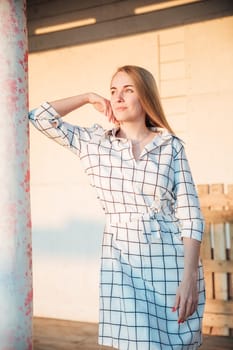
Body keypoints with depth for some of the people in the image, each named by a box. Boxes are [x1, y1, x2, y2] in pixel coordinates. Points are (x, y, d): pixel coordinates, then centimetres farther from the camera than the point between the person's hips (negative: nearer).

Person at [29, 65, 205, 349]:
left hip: (171, 259, 0)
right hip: (121, 258, 0)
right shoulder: (94, 142, 5)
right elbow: (41, 117, 0)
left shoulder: (172, 146, 1)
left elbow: (190, 214, -3)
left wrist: (190, 277, -11)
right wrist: (89, 98, 6)